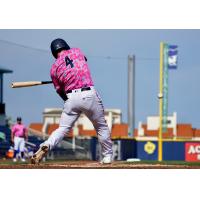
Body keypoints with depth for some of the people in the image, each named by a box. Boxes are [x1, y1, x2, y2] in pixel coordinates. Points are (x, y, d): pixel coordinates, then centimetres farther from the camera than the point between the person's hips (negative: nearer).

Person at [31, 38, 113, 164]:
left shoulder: (54, 68, 10)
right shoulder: (77, 51, 11)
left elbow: (60, 91, 13)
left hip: (71, 97, 0)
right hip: (90, 94, 0)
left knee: (63, 129, 6)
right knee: (102, 127, 16)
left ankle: (46, 146, -19)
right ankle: (107, 156, 20)